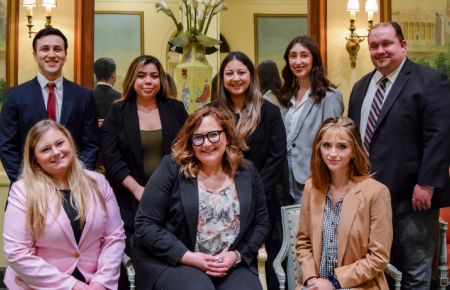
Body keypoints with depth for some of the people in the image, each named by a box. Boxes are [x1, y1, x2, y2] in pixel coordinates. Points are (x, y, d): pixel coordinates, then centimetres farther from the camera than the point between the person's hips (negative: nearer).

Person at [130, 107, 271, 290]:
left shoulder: (247, 172, 4)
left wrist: (237, 255, -8)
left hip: (232, 265, 3)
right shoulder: (171, 169, -7)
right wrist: (188, 257, -16)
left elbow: (261, 223, 9)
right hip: (174, 262, -2)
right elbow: (146, 224, -8)